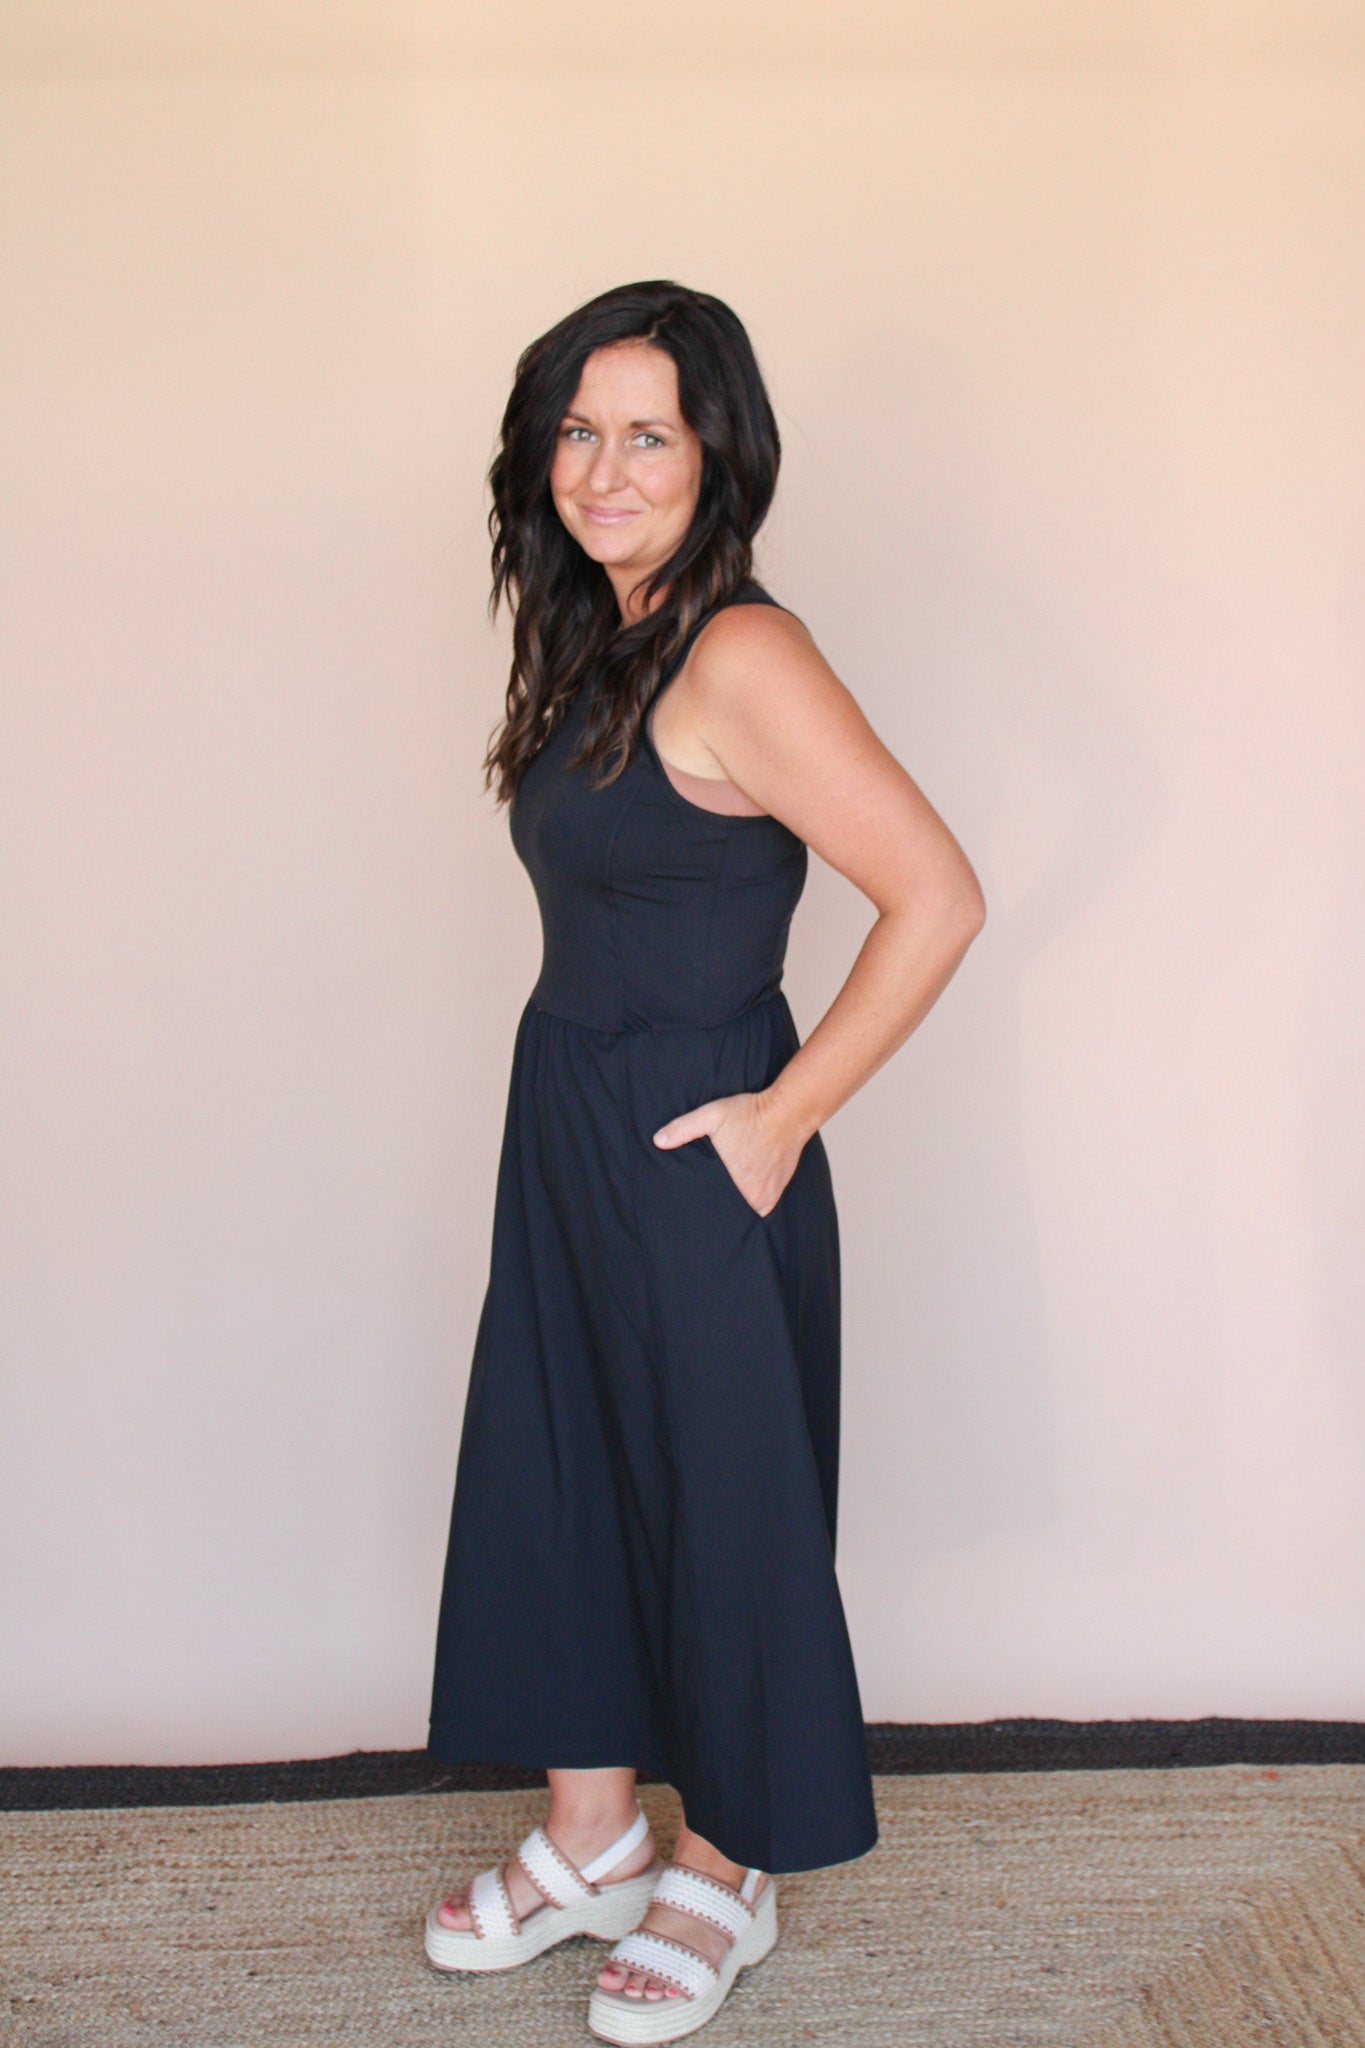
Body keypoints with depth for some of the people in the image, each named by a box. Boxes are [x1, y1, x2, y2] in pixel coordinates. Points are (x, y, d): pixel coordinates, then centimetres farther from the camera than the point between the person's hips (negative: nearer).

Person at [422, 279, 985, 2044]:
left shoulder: (740, 657, -19)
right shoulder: (593, 641, 8)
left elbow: (936, 897, -23)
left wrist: (786, 1112, -18)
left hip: (695, 1152, -9)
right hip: (565, 1126, 9)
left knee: (719, 1498, 7)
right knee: (551, 1468, 16)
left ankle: (726, 1878, 28)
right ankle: (588, 1841, 35)